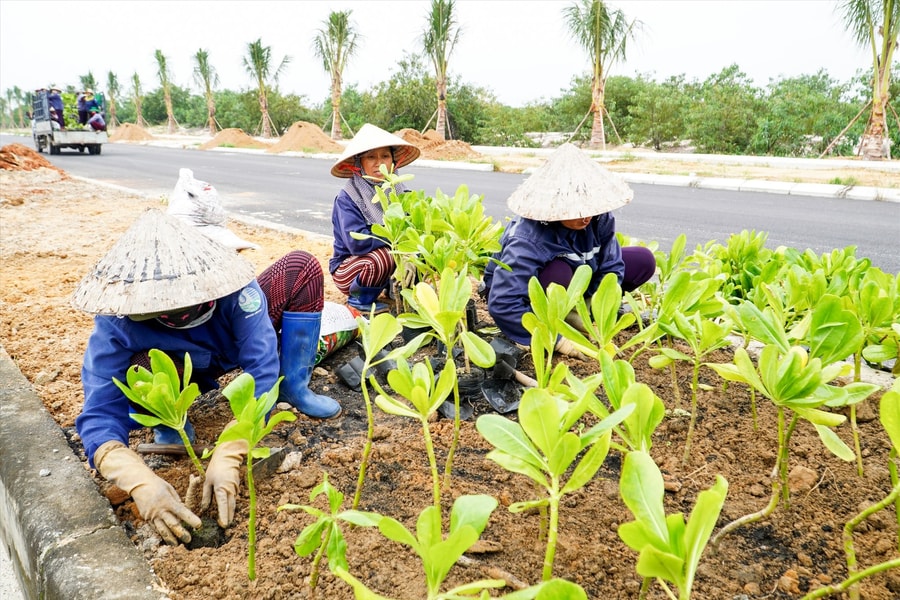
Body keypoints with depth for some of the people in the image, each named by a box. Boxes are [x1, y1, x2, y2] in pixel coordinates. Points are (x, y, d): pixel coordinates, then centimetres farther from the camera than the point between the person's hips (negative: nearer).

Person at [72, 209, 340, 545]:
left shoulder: (232, 286, -38)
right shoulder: (115, 322, -35)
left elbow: (261, 370, -40)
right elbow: (98, 414, -38)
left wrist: (227, 457, -51)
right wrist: (142, 482, -56)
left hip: (239, 347, 1)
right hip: (193, 372, 0)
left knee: (301, 266, -23)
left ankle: (293, 388, -7)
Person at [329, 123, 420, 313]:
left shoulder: (398, 191, -2)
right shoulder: (347, 198, -18)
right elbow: (356, 242, -30)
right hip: (349, 267, -5)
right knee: (384, 256, -35)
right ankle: (359, 298, -6)